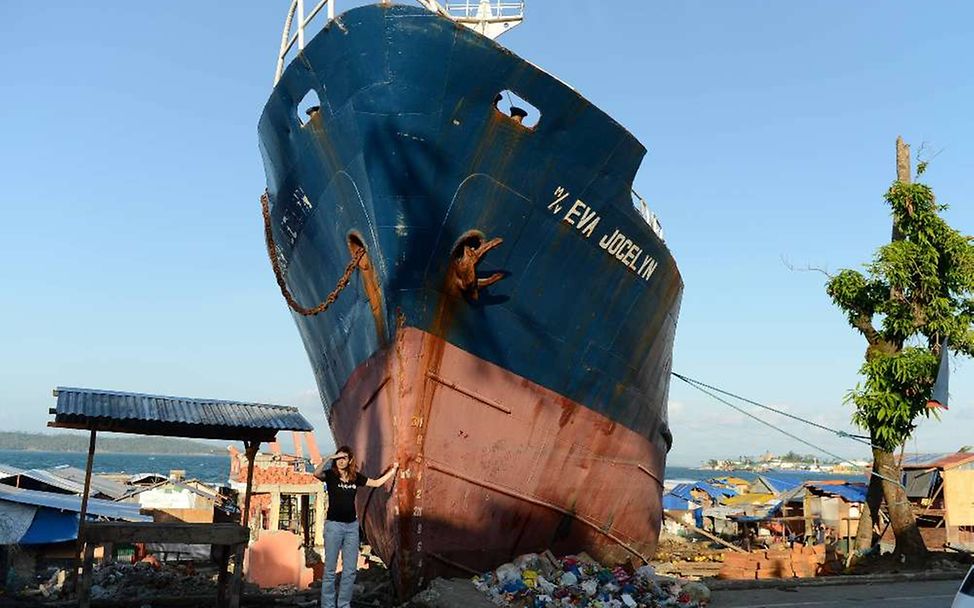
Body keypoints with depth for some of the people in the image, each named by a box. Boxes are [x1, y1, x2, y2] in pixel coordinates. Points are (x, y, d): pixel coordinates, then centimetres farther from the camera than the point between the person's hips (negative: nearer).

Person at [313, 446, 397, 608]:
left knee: (350, 570, 7)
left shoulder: (356, 477, 7)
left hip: (352, 525, 4)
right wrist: (329, 458, -26)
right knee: (330, 569, 0)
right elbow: (316, 473, -26)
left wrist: (393, 470, 17)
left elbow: (377, 483, 17)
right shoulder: (330, 474, -4)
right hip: (334, 525, -4)